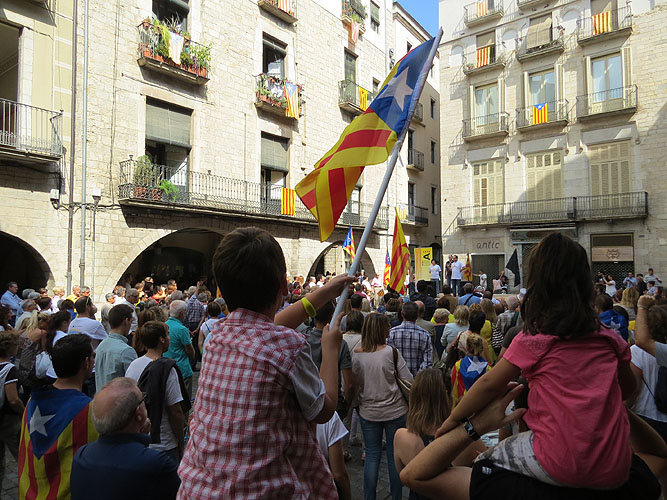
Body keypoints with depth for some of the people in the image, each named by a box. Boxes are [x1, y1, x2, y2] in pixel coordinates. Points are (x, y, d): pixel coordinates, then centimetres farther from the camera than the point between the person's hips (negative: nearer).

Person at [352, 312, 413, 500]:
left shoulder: (356, 354, -10)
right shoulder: (392, 352, -17)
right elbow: (408, 381, -13)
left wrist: (356, 406, 13)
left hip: (368, 412, 2)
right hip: (395, 411, -2)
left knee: (372, 455, 15)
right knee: (395, 455, 14)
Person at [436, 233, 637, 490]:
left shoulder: (535, 336, -11)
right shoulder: (609, 337, 3)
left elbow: (489, 384, -7)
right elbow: (628, 387, 19)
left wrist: (454, 419, 5)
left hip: (563, 468, -5)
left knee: (485, 461, 15)